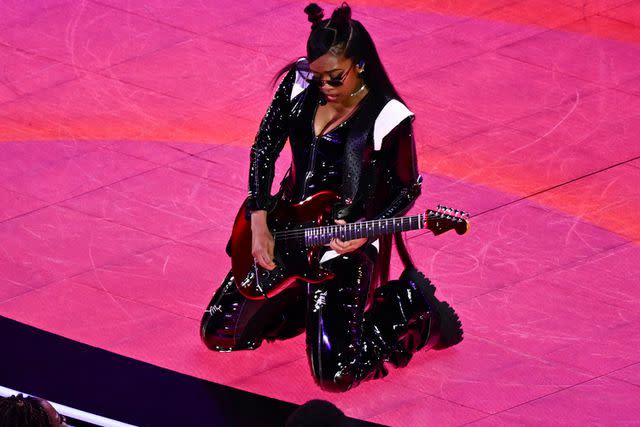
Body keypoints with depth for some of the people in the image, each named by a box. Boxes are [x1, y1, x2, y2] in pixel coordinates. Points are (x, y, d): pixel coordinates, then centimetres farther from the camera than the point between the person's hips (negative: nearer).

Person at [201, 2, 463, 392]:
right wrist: (260, 224, -6)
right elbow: (265, 148, 2)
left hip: (347, 247, -6)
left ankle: (415, 310, 8)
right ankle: (307, 302, 28)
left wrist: (365, 233, -23)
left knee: (335, 374, -17)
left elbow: (407, 189, -7)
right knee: (218, 332, 8)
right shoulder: (300, 83, -6)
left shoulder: (388, 118, -20)